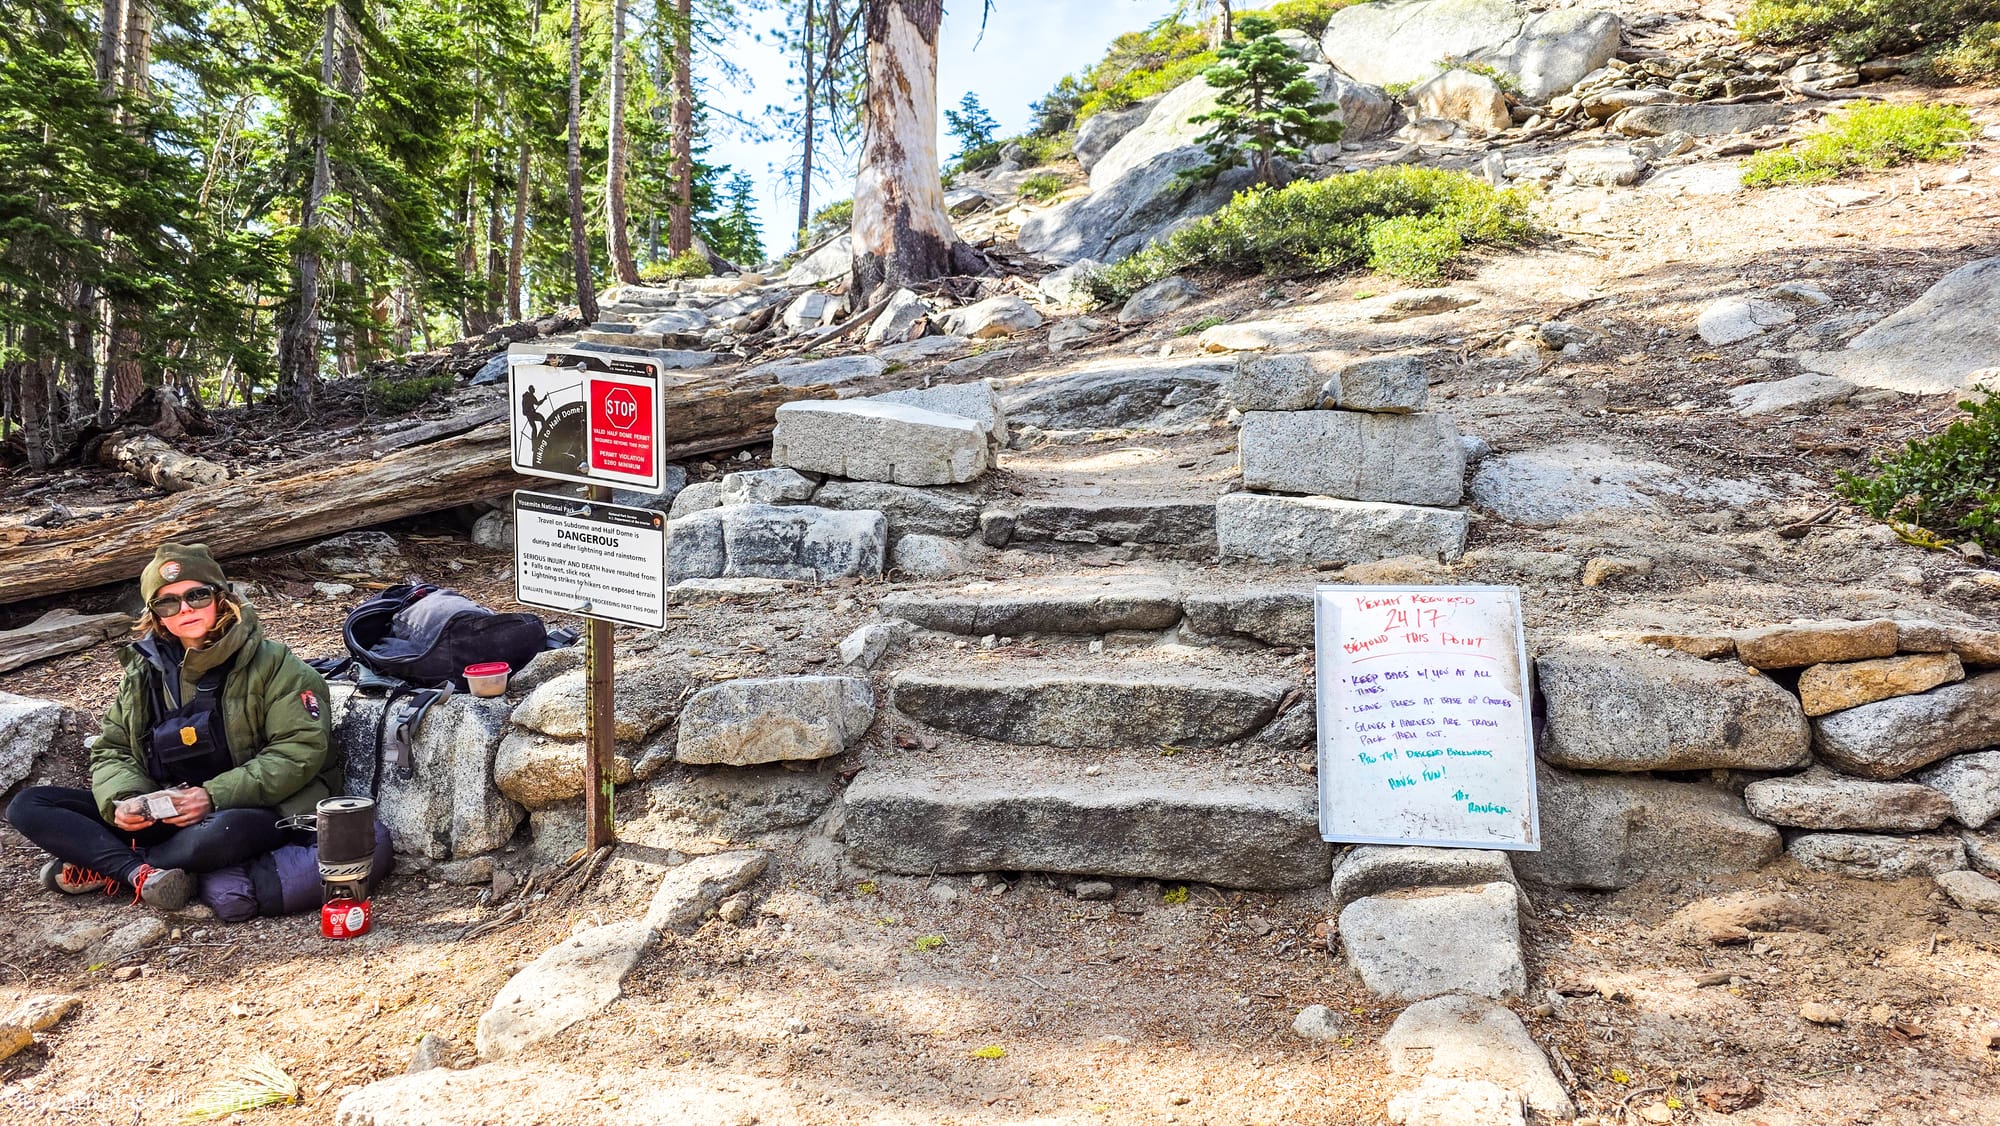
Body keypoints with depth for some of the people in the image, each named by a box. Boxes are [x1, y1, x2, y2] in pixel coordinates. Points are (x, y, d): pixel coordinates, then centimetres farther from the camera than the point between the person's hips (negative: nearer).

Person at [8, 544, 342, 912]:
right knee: (28, 805, -5)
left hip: (242, 810, -5)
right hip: (160, 813, 6)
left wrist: (215, 796, -22)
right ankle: (141, 874, -26)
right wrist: (122, 799, -12)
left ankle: (102, 870, -15)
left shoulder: (272, 664, -6)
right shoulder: (144, 672, 10)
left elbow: (302, 748, -14)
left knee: (221, 833, -41)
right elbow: (112, 752, 12)